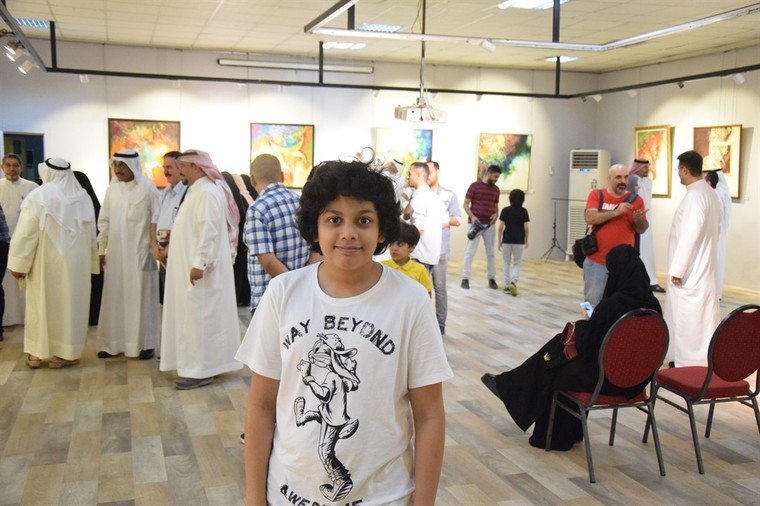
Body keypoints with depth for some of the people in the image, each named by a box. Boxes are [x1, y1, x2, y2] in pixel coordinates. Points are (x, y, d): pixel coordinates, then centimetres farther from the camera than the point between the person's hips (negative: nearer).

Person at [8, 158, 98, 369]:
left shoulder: (38, 197, -11)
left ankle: (37, 352, 19)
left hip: (45, 262, -2)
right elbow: (91, 235, 4)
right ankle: (67, 353, 13)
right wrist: (90, 263, 12)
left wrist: (18, 264, -7)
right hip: (75, 262, 2)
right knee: (70, 303, 9)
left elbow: (25, 233, -13)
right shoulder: (83, 197, -1)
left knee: (41, 303, 12)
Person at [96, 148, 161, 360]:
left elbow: (156, 220, -4)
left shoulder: (148, 188, -5)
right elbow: (104, 221, 10)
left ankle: (145, 344, 10)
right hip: (116, 253, 4)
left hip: (140, 252, -4)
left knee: (141, 297, 2)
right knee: (115, 298, 7)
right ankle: (114, 343, 15)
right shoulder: (112, 189, 6)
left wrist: (154, 246, -9)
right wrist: (102, 249, 8)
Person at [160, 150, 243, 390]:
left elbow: (209, 232, -25)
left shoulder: (207, 192, -18)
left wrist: (199, 264, -26)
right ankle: (201, 364, 23)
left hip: (200, 268, -11)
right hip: (193, 264, 11)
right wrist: (171, 246, 22)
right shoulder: (198, 190, 15)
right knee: (196, 315, 14)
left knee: (199, 316, -6)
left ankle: (201, 370, 1)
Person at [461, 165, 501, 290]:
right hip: (475, 224, -5)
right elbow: (466, 204, -5)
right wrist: (472, 216, -20)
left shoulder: (496, 189, 11)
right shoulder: (474, 186, -4)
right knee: (470, 251, -2)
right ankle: (465, 278, 3)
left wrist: (496, 214, -3)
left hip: (489, 225, 5)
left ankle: (492, 279, 15)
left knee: (490, 252, 8)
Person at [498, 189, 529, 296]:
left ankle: (507, 286, 11)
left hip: (507, 240, 0)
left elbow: (501, 227, -6)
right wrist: (526, 241, 8)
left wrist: (499, 241, 3)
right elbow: (526, 228, -5)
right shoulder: (523, 211, -3)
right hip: (519, 241, 0)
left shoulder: (505, 210, -3)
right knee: (518, 263, 9)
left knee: (506, 263, 12)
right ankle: (513, 282, -13)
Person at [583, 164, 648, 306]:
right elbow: (589, 218, -14)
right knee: (592, 304, 5)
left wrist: (638, 219, -15)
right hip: (596, 262, -1)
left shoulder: (636, 200, 3)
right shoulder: (596, 195, 1)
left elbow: (642, 230, 7)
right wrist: (616, 212, -21)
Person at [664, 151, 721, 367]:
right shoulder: (709, 193, 13)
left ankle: (689, 366, 2)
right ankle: (701, 363, 24)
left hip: (690, 272, -10)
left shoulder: (695, 195, -19)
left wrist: (677, 269, -19)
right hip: (701, 268, 10)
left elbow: (690, 235, -23)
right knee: (699, 319, 15)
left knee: (689, 320, -4)